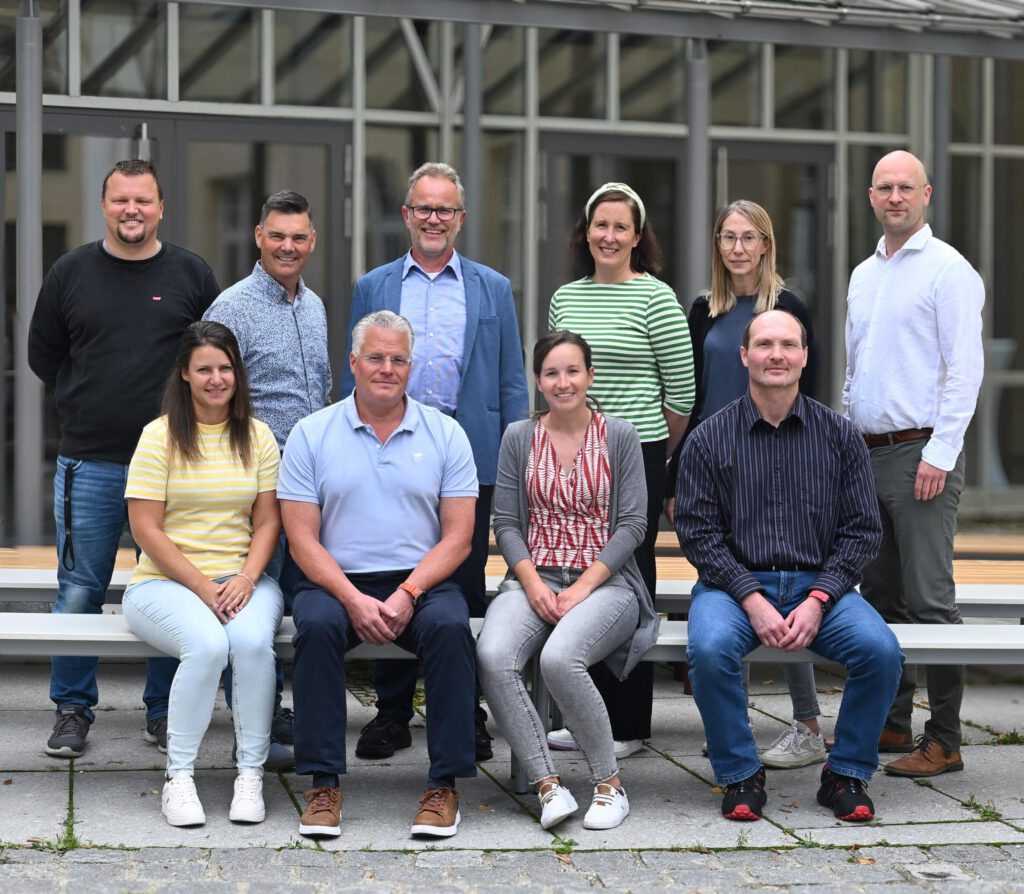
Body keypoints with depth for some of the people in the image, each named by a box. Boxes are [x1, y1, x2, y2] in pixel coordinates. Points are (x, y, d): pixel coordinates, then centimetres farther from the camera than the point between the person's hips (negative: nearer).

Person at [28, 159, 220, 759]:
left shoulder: (191, 274, 5)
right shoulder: (70, 274, 6)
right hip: (89, 463, 0)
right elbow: (43, 355, 14)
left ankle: (166, 712, 16)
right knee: (80, 591, 3)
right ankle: (74, 710, 16)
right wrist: (91, 403, 7)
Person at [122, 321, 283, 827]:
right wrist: (203, 588, -13)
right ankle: (178, 778, -18)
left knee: (253, 640, -31)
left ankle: (251, 774, -18)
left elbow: (268, 521, 7)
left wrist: (246, 580, -11)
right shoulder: (160, 437, 0)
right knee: (208, 644, -33)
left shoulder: (257, 437, 10)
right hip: (166, 582, -2)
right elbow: (146, 530, -5)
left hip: (243, 580, 2)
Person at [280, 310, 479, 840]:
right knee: (317, 626, -33)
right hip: (337, 581, 0)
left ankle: (444, 785, -23)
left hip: (421, 582, 0)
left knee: (451, 627, -31)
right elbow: (302, 539, -1)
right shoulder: (312, 434, 5)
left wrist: (407, 594, -15)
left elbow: (457, 537, 1)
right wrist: (354, 600, -16)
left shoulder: (445, 435, 7)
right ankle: (323, 785, -25)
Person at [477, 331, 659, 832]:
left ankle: (609, 784, -16)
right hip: (533, 578, 3)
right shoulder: (519, 438, 12)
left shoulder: (619, 437, 6)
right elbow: (505, 522, 9)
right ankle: (547, 785, -22)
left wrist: (583, 588, -11)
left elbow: (632, 524, 1)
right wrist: (532, 583, -9)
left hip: (604, 582, -2)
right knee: (493, 657, -30)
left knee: (559, 658, -34)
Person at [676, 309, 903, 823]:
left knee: (881, 651, -25)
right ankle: (740, 776, -10)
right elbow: (697, 530, -3)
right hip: (734, 583, -1)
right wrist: (752, 600, -15)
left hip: (819, 584, 2)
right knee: (710, 649, -33)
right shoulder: (709, 439, 2)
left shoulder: (839, 435, 6)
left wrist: (818, 600, -10)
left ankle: (846, 774, -3)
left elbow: (862, 529, 4)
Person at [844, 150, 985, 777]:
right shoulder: (863, 275, 18)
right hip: (868, 453, 8)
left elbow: (965, 368, -12)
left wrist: (939, 453, -17)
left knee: (928, 598, -8)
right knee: (881, 595, 11)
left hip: (921, 450, -8)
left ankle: (944, 741, -4)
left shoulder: (948, 269, -6)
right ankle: (892, 721, 20)